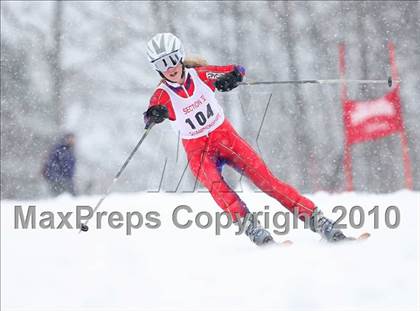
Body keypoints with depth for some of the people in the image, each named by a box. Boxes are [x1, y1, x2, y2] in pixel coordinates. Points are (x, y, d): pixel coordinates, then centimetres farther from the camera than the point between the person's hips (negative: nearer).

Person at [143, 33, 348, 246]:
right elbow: (150, 116, -27)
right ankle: (252, 228, -40)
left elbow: (238, 70, 2)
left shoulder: (200, 75, -7)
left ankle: (317, 220, -14)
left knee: (264, 178, -12)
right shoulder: (163, 95, -10)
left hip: (225, 136, 1)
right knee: (216, 187, -32)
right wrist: (154, 114, -51)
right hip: (198, 150, -1)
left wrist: (232, 77, -22)